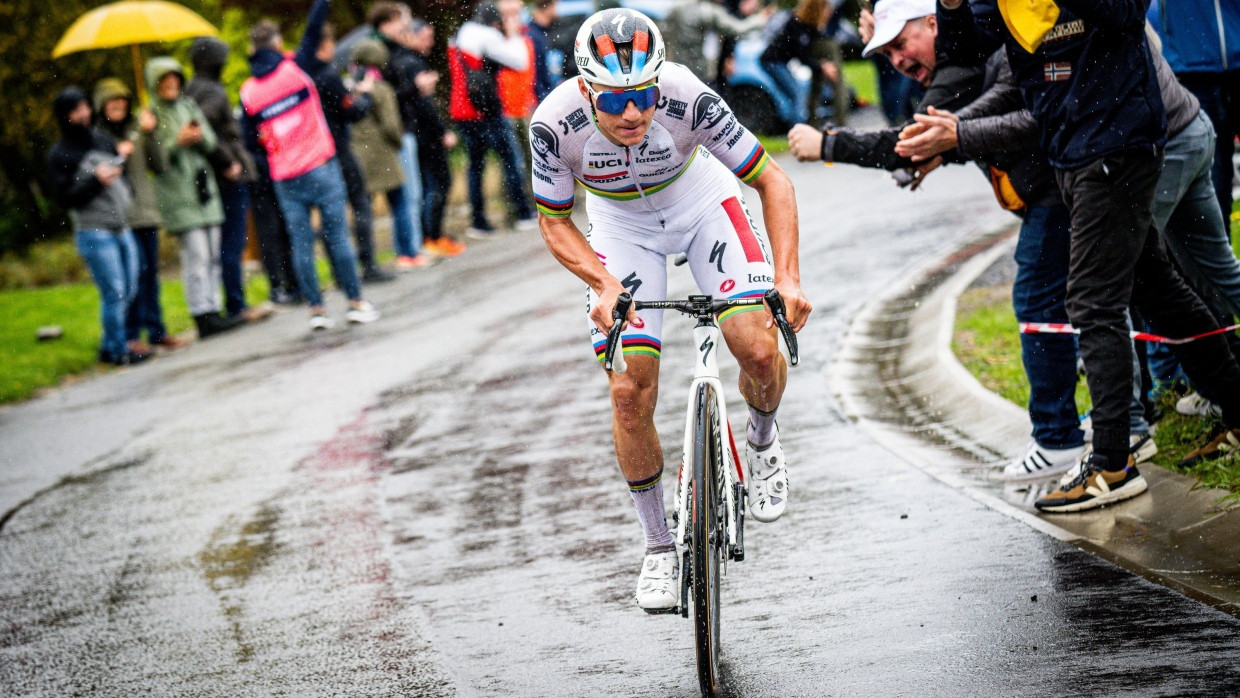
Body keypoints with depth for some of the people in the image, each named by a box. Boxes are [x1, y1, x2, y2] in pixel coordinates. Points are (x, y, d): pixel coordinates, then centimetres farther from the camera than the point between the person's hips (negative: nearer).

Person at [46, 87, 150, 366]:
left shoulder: (102, 142, 14)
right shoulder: (59, 155, -4)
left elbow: (122, 173, 27)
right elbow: (63, 197, -10)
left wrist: (128, 194, 8)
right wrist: (96, 181, -18)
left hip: (122, 228, 7)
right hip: (94, 233, -7)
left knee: (128, 291, 9)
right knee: (114, 293, -9)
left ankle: (108, 346, 20)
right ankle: (118, 350, 0)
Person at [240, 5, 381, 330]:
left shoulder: (248, 92, 1)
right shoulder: (294, 69, -6)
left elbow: (249, 136, 5)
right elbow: (313, 29, -6)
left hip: (284, 178, 2)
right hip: (320, 167, -2)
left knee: (301, 243, 5)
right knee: (337, 235, 3)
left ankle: (316, 309, 4)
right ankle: (356, 303, 4)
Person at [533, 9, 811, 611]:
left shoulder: (687, 98, -35)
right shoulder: (557, 123, -32)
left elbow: (772, 181, -23)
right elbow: (554, 223, -14)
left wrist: (787, 276, -35)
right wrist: (605, 285, -31)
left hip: (701, 201, -1)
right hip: (621, 225, 1)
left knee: (758, 350, -18)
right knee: (629, 392, -8)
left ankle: (762, 438, 17)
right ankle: (659, 545, 11)